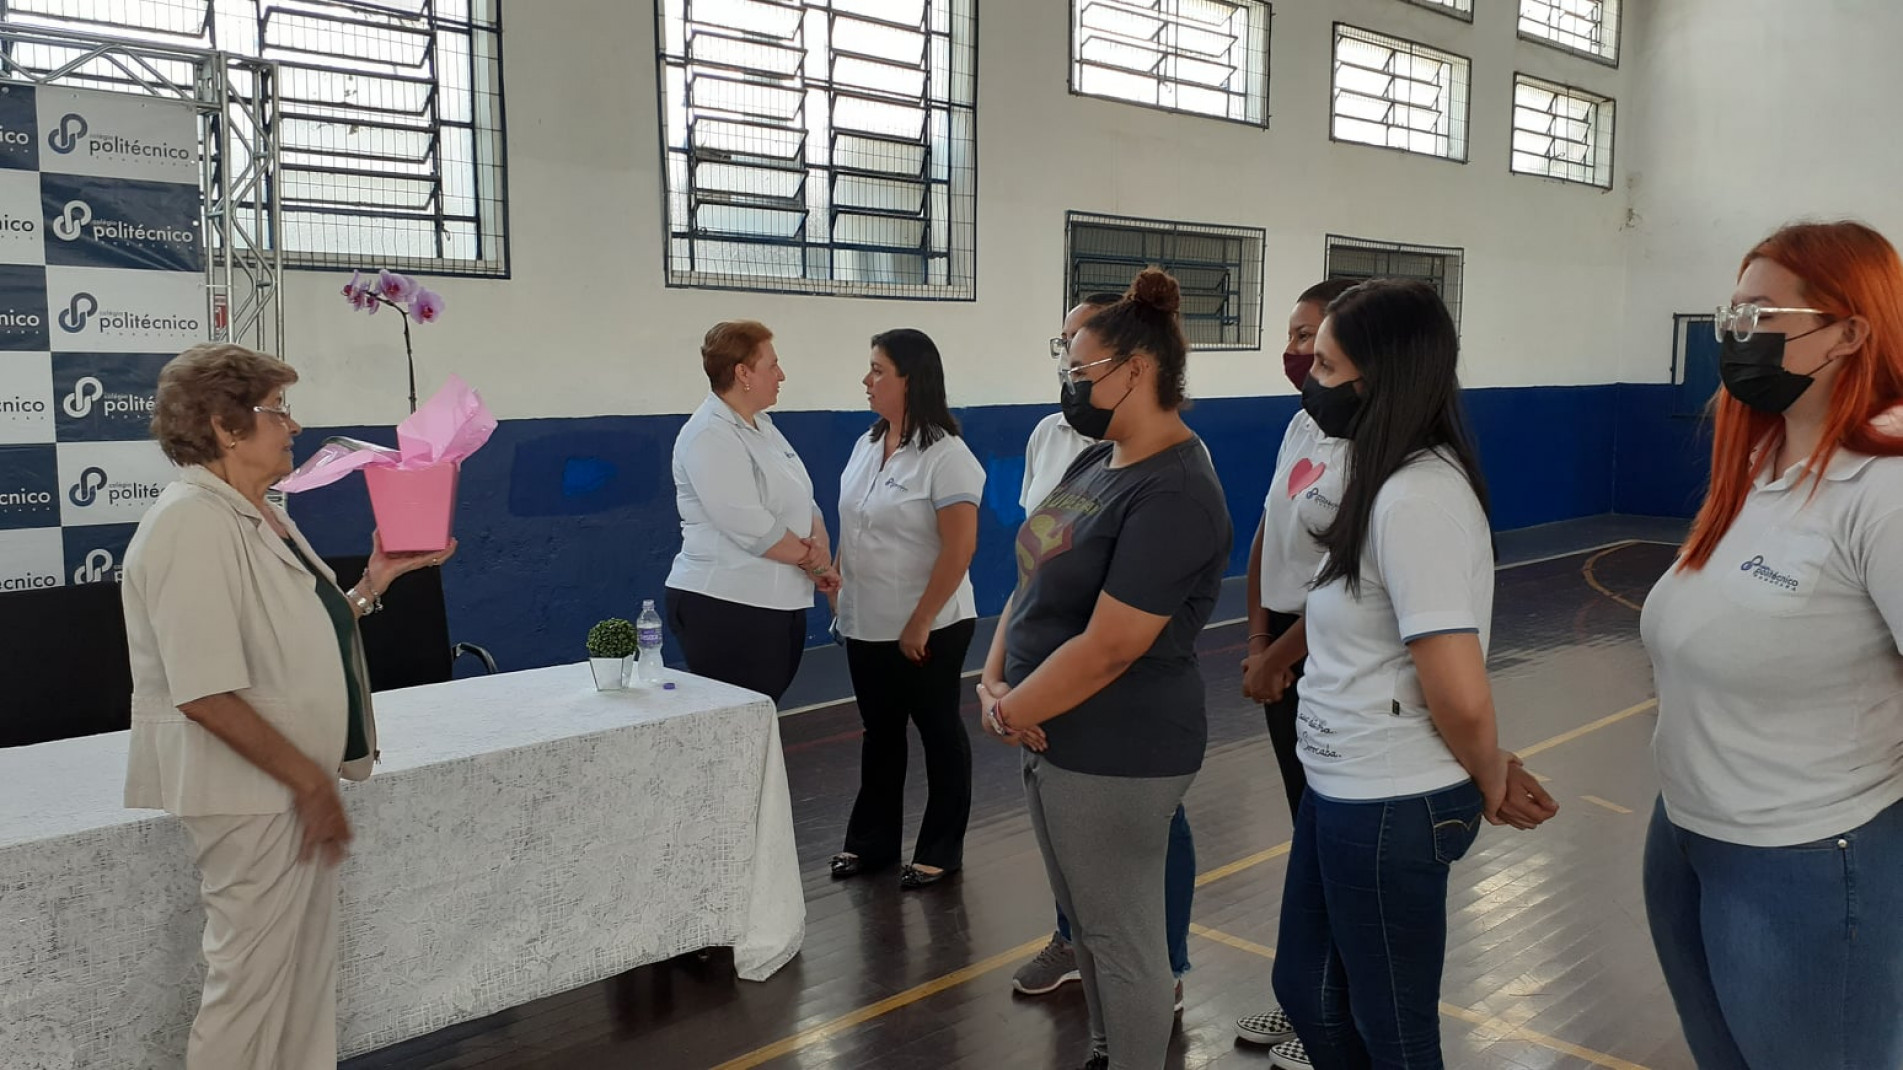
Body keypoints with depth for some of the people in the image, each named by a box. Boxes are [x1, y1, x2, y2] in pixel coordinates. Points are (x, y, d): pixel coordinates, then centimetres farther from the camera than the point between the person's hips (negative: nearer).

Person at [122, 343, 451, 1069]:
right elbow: (204, 694, -24)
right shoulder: (193, 525, -20)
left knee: (307, 970, 18)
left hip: (296, 790, 9)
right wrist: (308, 780, -19)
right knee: (252, 982, 4)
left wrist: (375, 581, 7)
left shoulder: (260, 518, 10)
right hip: (252, 798, -9)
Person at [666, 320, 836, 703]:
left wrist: (821, 546, -6)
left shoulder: (763, 427, 15)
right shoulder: (709, 435, -14)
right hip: (725, 608, -9)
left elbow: (803, 502, 14)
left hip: (781, 604, 9)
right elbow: (751, 528, -21)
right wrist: (811, 559, -8)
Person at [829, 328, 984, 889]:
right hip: (866, 627, 7)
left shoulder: (945, 456, -16)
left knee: (939, 733, 8)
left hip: (926, 631, -7)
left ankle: (940, 851, 22)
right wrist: (839, 590, 6)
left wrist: (920, 624, -19)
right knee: (879, 732, 17)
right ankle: (871, 841, 30)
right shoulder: (866, 445, 8)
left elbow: (960, 548, -20)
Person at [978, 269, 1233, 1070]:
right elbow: (1035, 578, 10)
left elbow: (1107, 647, -25)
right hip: (1058, 741, 9)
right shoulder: (1097, 461, 7)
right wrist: (992, 681, -4)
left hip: (1118, 756, -9)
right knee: (1088, 924, 23)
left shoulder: (1174, 494, -22)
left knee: (1124, 939, 7)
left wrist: (1008, 712, -14)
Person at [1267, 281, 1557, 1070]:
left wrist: (1489, 784, -7)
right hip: (1342, 791, 9)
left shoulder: (1416, 497, -23)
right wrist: (1492, 775, 10)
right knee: (1304, 987, 23)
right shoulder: (1389, 481, 8)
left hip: (1390, 809, -9)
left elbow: (1460, 695, -26)